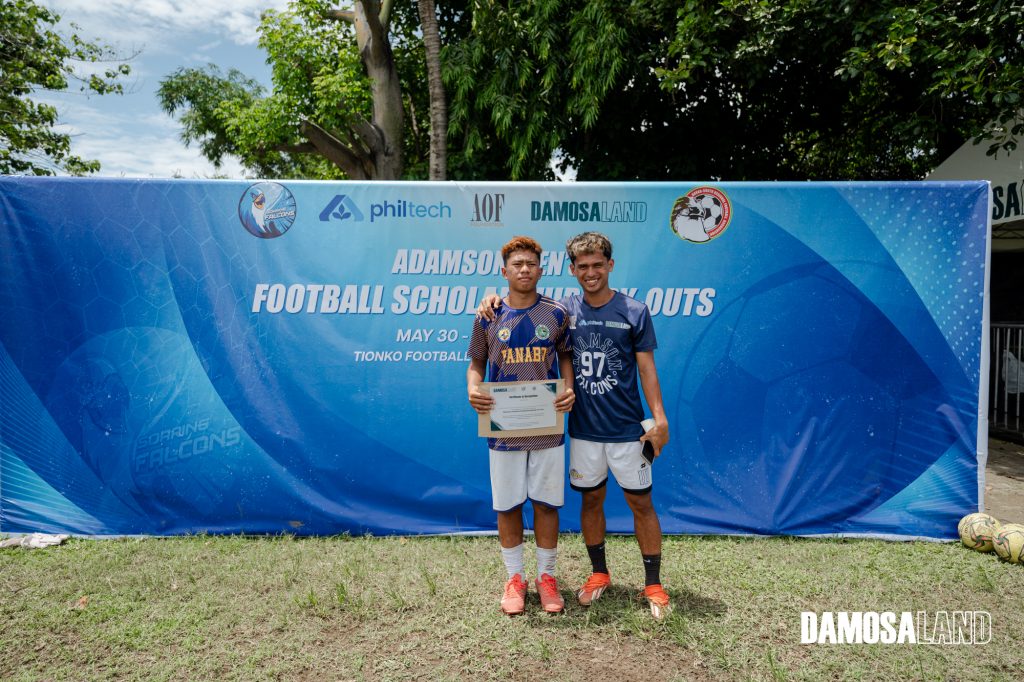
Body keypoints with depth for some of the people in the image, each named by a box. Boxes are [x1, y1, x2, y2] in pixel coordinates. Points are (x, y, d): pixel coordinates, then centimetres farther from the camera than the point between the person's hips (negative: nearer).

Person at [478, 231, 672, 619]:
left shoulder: (634, 311, -5)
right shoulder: (564, 310, 1)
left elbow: (646, 368, -3)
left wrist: (660, 419, -10)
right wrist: (494, 299, -9)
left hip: (627, 428, -2)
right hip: (583, 428, 3)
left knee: (641, 502, 6)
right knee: (591, 500, 15)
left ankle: (654, 586, 20)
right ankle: (599, 574, 33)